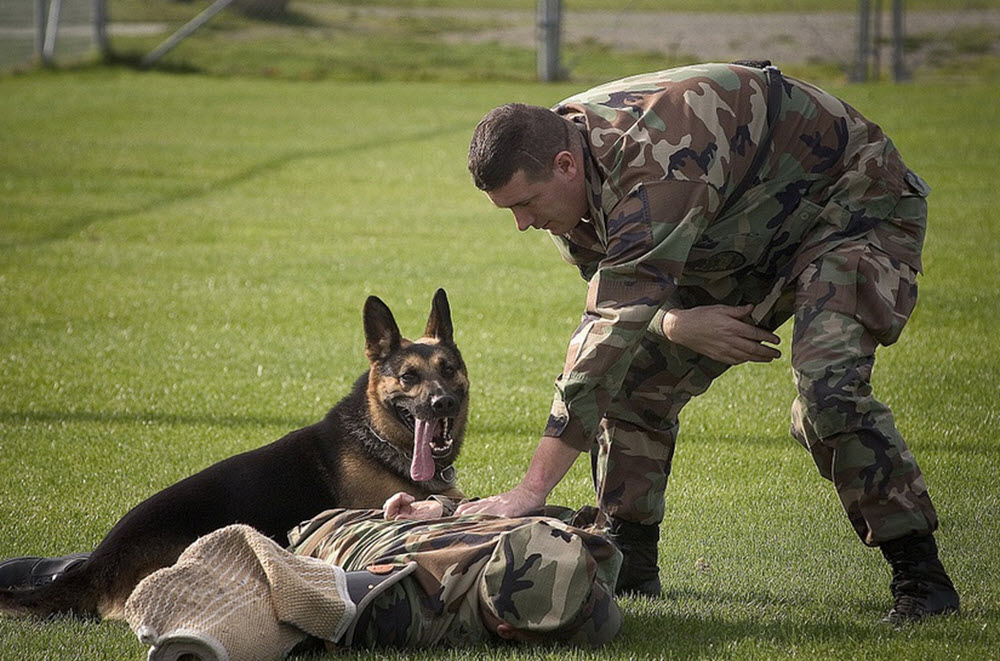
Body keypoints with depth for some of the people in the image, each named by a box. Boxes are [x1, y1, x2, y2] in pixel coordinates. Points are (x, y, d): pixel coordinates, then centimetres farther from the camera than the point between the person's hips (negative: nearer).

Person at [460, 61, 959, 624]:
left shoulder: (654, 168, -38)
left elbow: (612, 331, -41)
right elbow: (612, 301, 1)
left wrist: (531, 491, -43)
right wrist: (673, 324, -25)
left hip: (854, 203, -9)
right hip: (747, 238, 9)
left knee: (827, 392, -28)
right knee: (636, 377, 1)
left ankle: (920, 575, -17)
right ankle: (630, 563, 12)